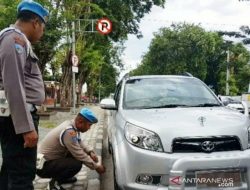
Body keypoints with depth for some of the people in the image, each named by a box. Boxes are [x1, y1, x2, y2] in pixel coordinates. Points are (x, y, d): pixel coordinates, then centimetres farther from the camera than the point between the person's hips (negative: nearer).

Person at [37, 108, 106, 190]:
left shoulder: (70, 124, -1)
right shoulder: (69, 132, -28)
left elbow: (80, 142, 15)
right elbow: (80, 155, -23)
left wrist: (90, 152, -1)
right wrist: (96, 166, -12)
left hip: (50, 159, 10)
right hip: (43, 165, -10)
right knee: (77, 164, -25)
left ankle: (62, 177, 18)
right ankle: (55, 183, -3)